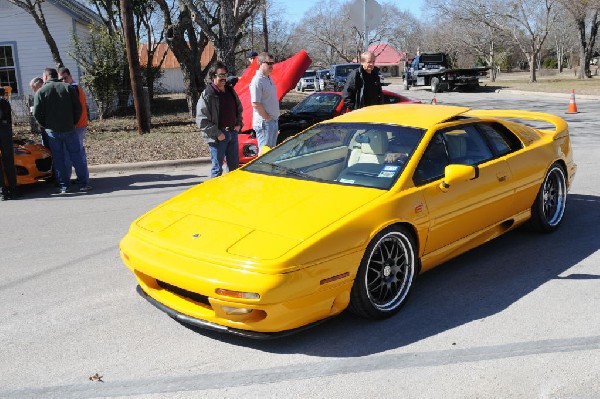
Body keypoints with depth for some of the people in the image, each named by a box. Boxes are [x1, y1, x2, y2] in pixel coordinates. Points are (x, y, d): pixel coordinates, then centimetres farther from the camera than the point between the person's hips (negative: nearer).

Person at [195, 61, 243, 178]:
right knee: (217, 168, -1)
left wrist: (238, 124, 9)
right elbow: (201, 120, -14)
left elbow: (239, 109, 25)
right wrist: (217, 133, -17)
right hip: (217, 136, -7)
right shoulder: (207, 95, -11)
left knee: (234, 165, 15)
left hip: (233, 132, 7)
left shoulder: (231, 91, 11)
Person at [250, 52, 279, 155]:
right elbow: (256, 104, -21)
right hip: (264, 123, -9)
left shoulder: (269, 78, 13)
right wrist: (267, 118, -16)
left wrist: (274, 118, 15)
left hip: (273, 121, 9)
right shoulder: (257, 81, -16)